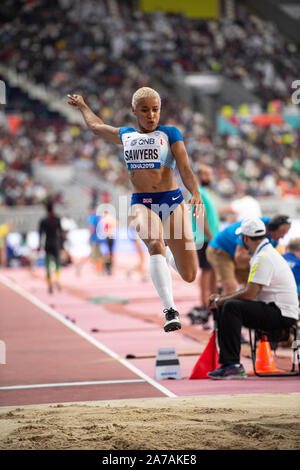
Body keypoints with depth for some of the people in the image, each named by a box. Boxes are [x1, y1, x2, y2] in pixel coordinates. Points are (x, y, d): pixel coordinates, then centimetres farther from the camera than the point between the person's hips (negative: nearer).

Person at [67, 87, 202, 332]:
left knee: (189, 276, -3)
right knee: (154, 243, -33)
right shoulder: (125, 135, 16)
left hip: (172, 201, -1)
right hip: (141, 203, 1)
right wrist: (83, 106, 51)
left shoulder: (170, 133, 6)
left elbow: (185, 169, -4)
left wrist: (196, 193, -21)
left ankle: (167, 254, 35)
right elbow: (96, 125, 36)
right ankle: (170, 311, -37)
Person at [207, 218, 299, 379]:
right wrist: (222, 298, 11)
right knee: (221, 308, 9)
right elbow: (251, 289, 22)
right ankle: (227, 362, 3)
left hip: (282, 315, -10)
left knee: (231, 307, -26)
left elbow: (249, 294, -22)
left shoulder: (263, 258, -17)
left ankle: (233, 365, -29)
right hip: (276, 311, 10)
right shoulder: (265, 253, 16)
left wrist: (221, 300, -7)